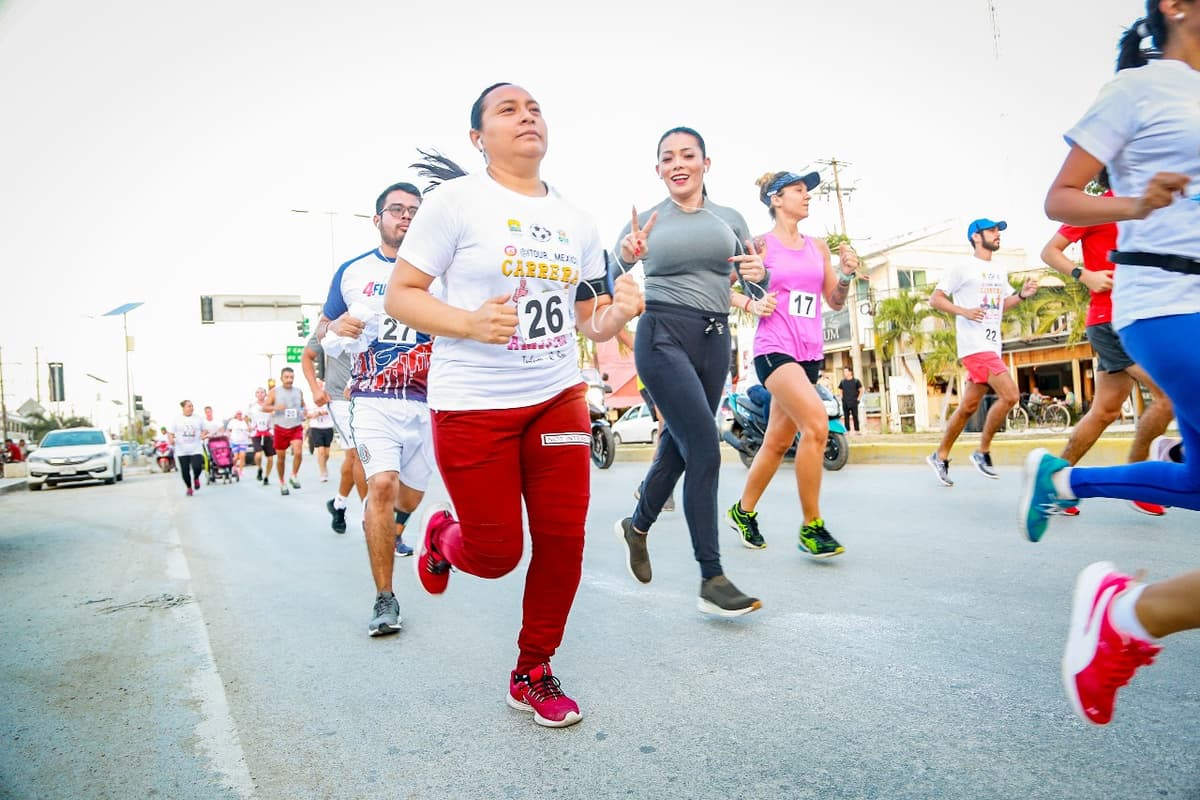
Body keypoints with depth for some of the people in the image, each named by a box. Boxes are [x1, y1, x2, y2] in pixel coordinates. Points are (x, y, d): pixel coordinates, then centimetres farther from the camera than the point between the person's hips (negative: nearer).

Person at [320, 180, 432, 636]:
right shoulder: (352, 272, 9)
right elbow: (320, 334, 15)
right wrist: (335, 328, -8)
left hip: (426, 402, 1)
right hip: (373, 400, -1)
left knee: (410, 495, 12)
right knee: (382, 484, -19)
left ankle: (387, 528, 49)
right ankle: (385, 600, -9)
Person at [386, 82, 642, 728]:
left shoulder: (577, 222, 11)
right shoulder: (456, 201, -5)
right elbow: (400, 295, -6)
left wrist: (617, 312, -8)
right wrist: (471, 323, -23)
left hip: (558, 398, 5)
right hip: (472, 406, -4)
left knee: (562, 538, 2)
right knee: (495, 554, 1)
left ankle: (533, 673, 24)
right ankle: (441, 538, 39)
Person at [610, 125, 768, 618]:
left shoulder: (730, 219, 13)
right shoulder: (646, 221, 5)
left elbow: (757, 291, 15)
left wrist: (758, 274, -9)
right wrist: (626, 255, -21)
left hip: (714, 340, 5)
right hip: (664, 336, -4)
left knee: (678, 448, 11)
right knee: (705, 448, -16)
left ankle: (637, 527, 37)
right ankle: (712, 580, -9)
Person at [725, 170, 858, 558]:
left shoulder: (818, 247, 14)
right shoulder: (761, 244, -1)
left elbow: (835, 302, 16)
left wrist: (846, 274, -1)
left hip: (810, 351, 6)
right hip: (775, 347, -6)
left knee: (778, 440, 10)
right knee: (816, 424, -22)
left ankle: (743, 511, 28)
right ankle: (811, 527, -10)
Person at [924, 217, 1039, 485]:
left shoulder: (999, 272, 18)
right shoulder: (962, 268, -5)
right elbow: (935, 299, -7)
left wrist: (1022, 295, 7)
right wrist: (964, 311, -22)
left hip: (991, 346, 8)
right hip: (975, 346, -8)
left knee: (968, 406, 9)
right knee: (1010, 395, -17)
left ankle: (940, 456, 18)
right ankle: (983, 452, -3)